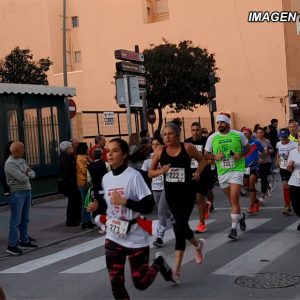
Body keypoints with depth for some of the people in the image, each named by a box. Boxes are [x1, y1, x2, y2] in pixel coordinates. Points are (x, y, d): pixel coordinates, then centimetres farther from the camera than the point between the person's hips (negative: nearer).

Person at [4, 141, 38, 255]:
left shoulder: (22, 160, 12)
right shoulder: (10, 163, -15)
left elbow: (32, 174, 10)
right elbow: (22, 178, -22)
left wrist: (26, 174, -10)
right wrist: (26, 175, -1)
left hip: (27, 191, 8)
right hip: (17, 193, -8)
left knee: (25, 219, 14)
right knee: (16, 220, -5)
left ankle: (24, 241, 23)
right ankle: (12, 245, 0)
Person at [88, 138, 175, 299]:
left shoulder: (134, 176, -15)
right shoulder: (106, 178, 5)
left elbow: (148, 207, -19)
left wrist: (124, 201, -27)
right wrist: (97, 206, 1)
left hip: (135, 239, -5)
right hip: (113, 238, 5)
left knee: (141, 283, 6)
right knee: (116, 283, 0)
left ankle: (159, 263, 36)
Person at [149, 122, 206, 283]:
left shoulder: (187, 147, -8)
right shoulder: (159, 151, -2)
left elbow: (202, 160, 9)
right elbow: (150, 172, 4)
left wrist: (198, 172, -9)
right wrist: (161, 171, -17)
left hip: (187, 192, -4)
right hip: (170, 192, 4)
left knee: (179, 226, -10)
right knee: (180, 224, 16)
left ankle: (177, 269, -5)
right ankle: (198, 244, 48)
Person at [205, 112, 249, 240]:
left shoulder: (238, 135, -3)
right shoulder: (212, 138, 1)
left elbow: (247, 147, 9)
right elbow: (206, 154, 8)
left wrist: (241, 154, -11)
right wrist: (215, 157, -12)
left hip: (236, 170, -3)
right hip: (222, 172, 3)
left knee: (234, 199, -13)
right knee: (232, 200, 15)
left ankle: (234, 228, -8)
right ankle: (241, 216, 44)